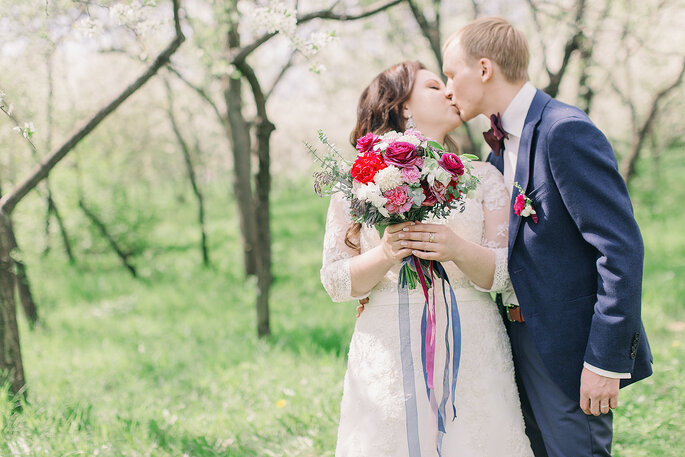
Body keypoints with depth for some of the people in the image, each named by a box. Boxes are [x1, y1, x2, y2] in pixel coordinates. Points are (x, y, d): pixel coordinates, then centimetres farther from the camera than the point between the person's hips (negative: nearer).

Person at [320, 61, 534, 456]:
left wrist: (458, 250, -18)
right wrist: (386, 254, -17)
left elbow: (503, 273, 2)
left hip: (471, 353, 1)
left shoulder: (482, 176, 9)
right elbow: (336, 282, 1)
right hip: (390, 357, -1)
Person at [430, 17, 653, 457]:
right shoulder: (504, 143, 12)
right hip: (521, 339, 9)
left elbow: (621, 247, -21)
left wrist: (606, 359, -22)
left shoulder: (566, 131, -17)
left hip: (568, 350, -9)